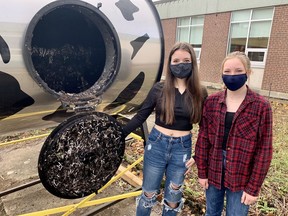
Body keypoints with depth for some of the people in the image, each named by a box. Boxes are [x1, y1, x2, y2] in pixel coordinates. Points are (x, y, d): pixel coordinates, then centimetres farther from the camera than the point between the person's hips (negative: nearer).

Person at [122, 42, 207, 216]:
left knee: (172, 198, 19)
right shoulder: (159, 88, -8)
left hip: (183, 148, 1)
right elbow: (140, 117, -3)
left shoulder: (200, 93, -5)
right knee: (149, 194, 16)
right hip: (156, 144, -1)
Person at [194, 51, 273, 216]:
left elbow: (264, 150, -9)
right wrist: (202, 172, 0)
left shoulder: (261, 106, -11)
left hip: (241, 176, -2)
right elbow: (203, 139, -2)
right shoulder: (211, 102, -4)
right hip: (213, 171, 3)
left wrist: (254, 187, -8)